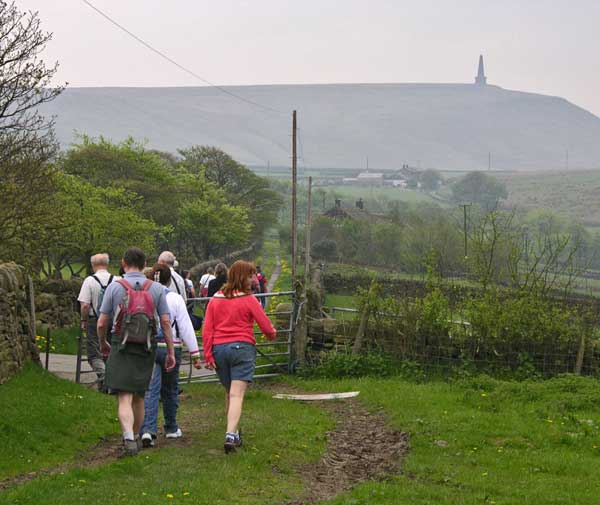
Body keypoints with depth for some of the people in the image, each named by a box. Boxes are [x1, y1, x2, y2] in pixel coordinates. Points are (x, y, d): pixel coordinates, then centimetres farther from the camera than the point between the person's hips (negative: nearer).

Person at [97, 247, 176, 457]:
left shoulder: (115, 287, -3)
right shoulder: (156, 288, 2)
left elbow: (102, 323, -2)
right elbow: (166, 322, -1)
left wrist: (103, 344, 17)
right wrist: (171, 352, 5)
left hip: (121, 347, -3)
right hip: (147, 348, 3)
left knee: (124, 398, -7)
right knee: (139, 396, 18)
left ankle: (129, 438, -25)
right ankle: (136, 437, 32)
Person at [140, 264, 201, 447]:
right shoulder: (175, 299, -4)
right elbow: (186, 327, -4)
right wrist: (194, 353, 0)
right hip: (170, 348, 0)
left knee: (150, 390, -5)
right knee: (170, 390, 16)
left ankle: (147, 429, -21)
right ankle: (171, 428, 28)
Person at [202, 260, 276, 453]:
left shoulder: (215, 299, 7)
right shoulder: (248, 299, -6)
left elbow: (207, 330, 3)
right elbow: (266, 326, -2)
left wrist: (208, 355, 5)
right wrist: (271, 334, 20)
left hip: (219, 349, 5)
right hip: (242, 347, -5)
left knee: (229, 392, 19)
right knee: (237, 395, -9)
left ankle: (234, 433, 28)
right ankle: (231, 435, -22)